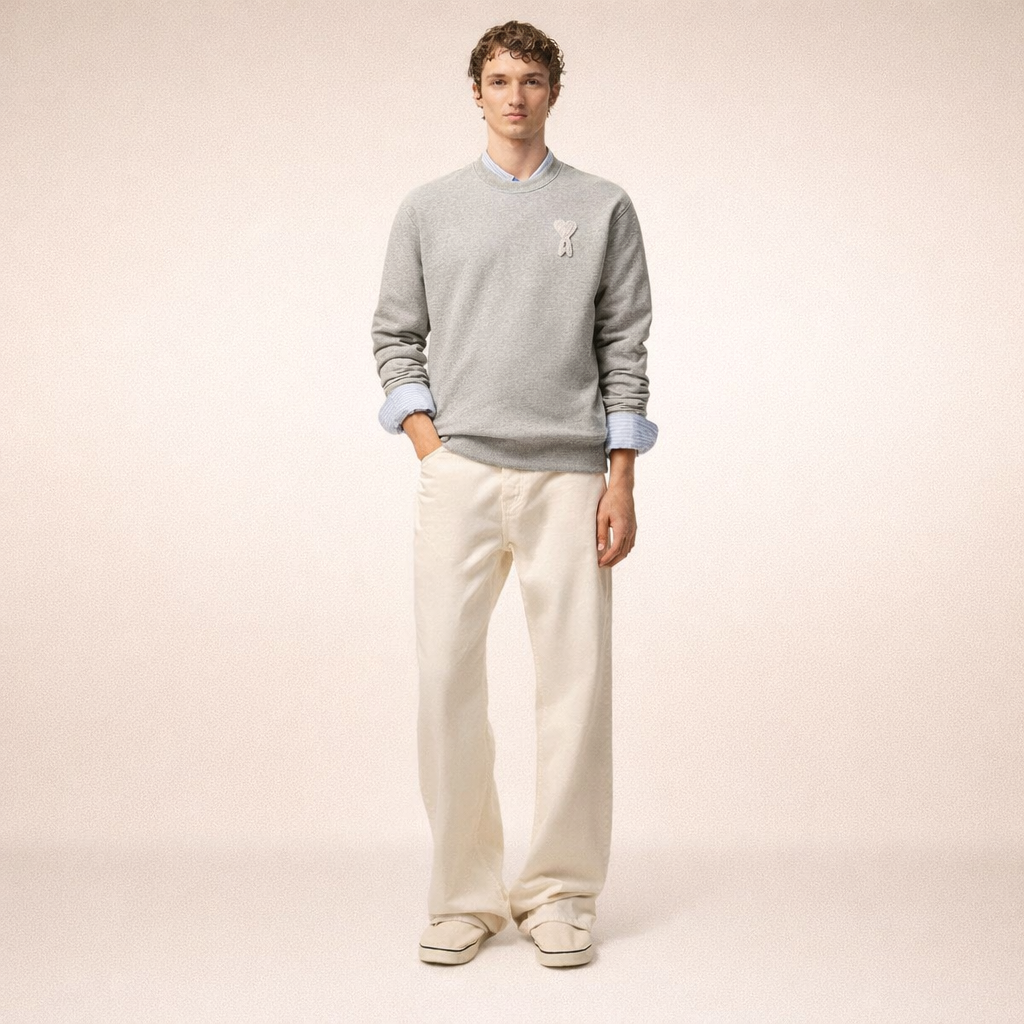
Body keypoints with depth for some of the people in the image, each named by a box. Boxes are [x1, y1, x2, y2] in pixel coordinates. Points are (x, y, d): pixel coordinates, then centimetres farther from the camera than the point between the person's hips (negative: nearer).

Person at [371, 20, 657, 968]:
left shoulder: (603, 208, 9)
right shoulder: (429, 210, 12)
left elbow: (625, 349, 6)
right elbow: (395, 336, 13)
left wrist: (621, 482, -2)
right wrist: (428, 443, -1)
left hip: (568, 477, -1)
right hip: (459, 474, 1)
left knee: (575, 683, -1)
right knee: (447, 677, -1)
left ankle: (562, 896, 11)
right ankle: (465, 896, 11)